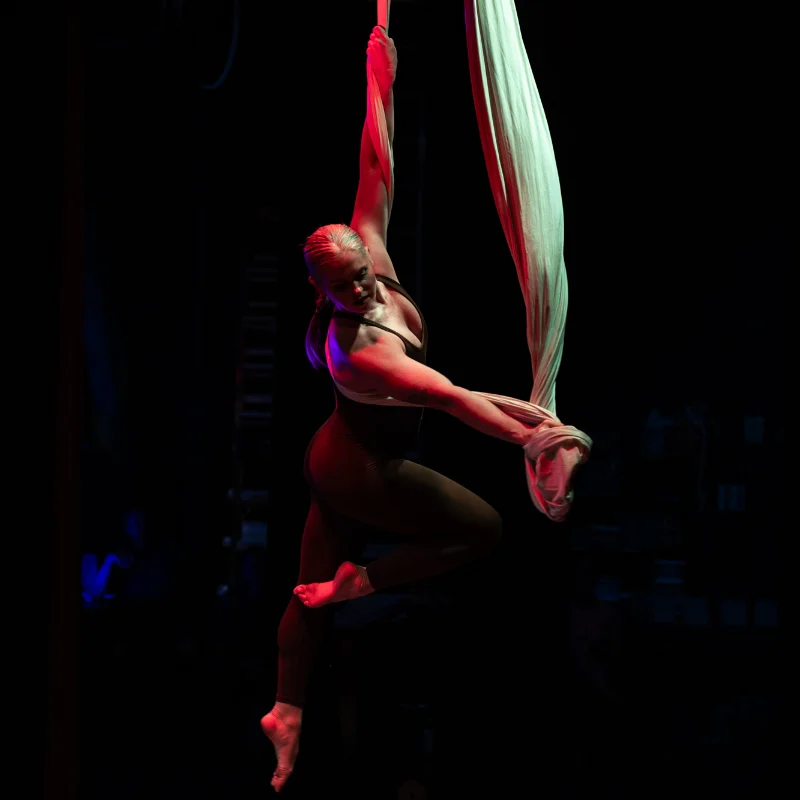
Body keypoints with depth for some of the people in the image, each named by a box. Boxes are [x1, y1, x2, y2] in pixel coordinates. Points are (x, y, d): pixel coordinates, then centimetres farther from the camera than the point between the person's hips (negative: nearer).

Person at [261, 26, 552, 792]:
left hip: (340, 461, 8)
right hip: (361, 472, -8)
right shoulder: (357, 350, -36)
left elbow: (374, 175, -18)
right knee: (484, 528, 1)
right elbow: (453, 397, -37)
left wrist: (383, 88, -21)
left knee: (313, 586, 16)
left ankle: (287, 712, 28)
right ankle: (362, 581, 5)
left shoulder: (373, 261, -16)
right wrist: (529, 439, -37)